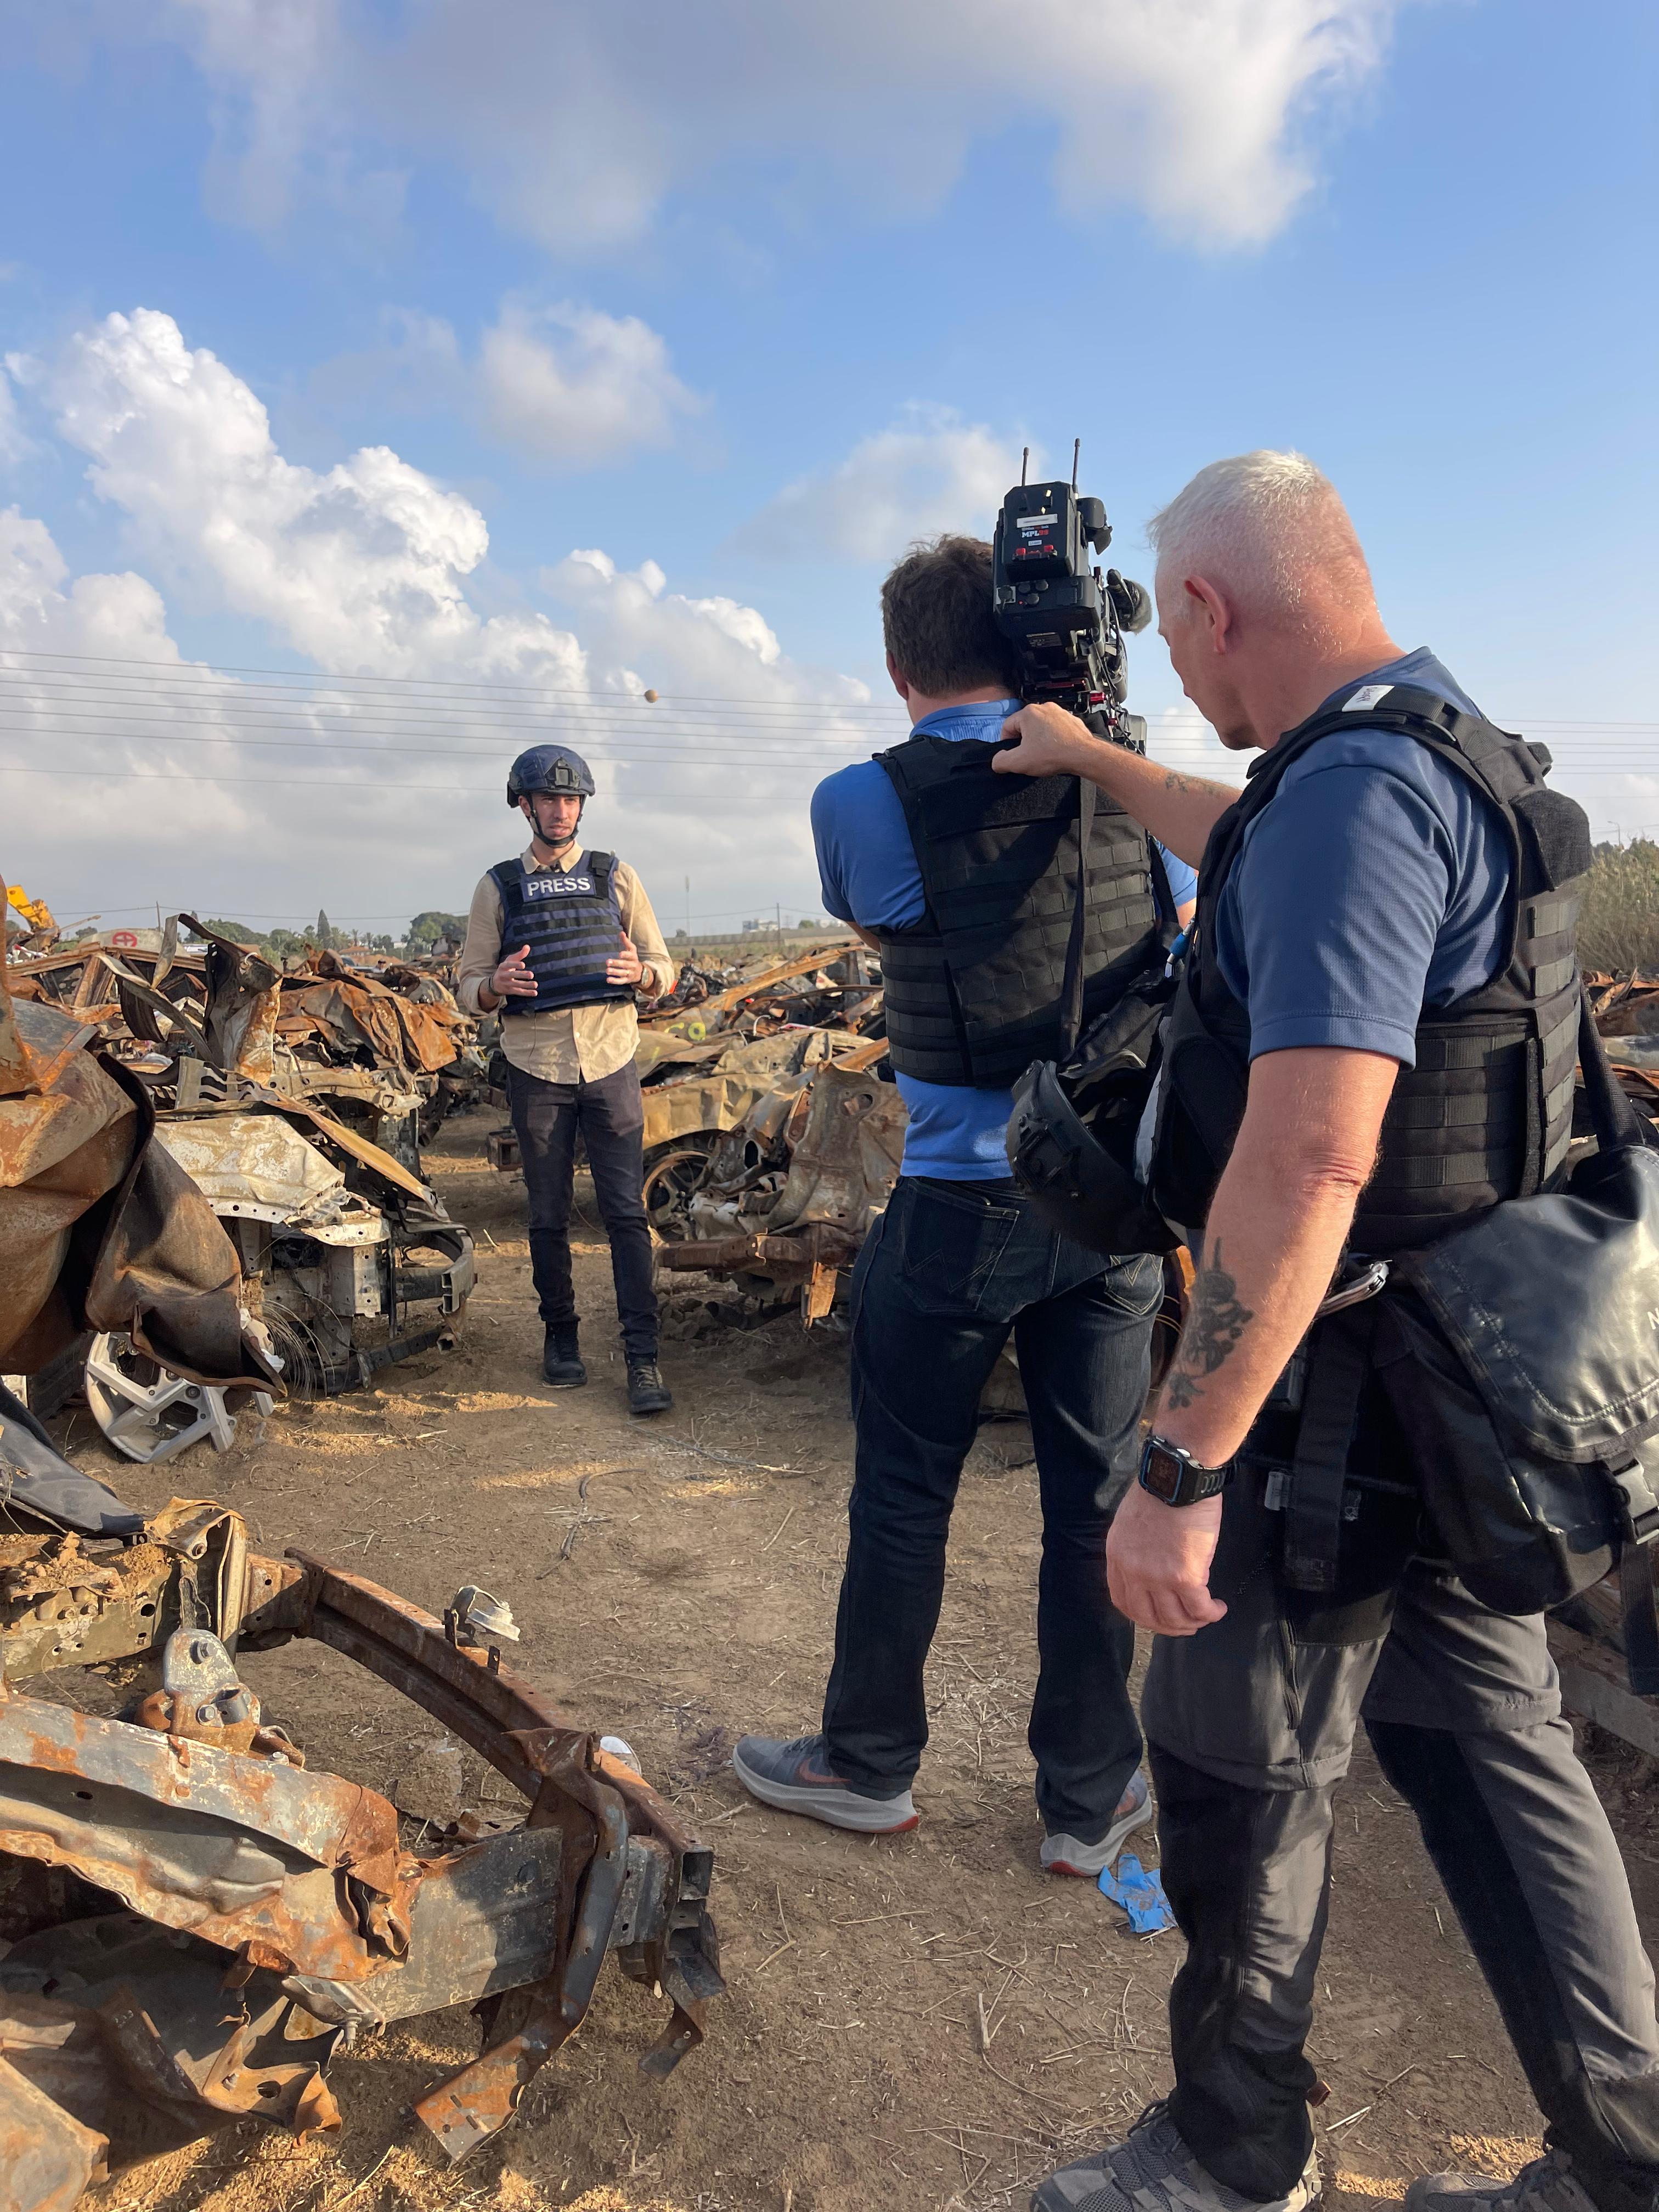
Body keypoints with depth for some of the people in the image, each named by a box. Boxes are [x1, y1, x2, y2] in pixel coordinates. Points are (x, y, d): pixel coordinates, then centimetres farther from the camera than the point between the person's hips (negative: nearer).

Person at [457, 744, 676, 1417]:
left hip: (611, 1064, 0)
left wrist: (641, 971, -15)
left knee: (626, 1212, -5)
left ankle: (643, 1359, -3)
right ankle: (560, 1336, 23)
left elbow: (664, 968, 9)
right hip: (536, 1069, 0)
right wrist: (496, 985, -17)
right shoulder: (497, 888, 6)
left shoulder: (615, 876, 7)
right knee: (548, 1216, 7)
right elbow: (468, 988, 6)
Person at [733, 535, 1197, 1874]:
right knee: (1096, 1499, 13)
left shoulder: (862, 801, -7)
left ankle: (869, 1765, 33)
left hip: (961, 1206, -3)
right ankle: (1090, 1800, 28)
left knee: (904, 1499, 13)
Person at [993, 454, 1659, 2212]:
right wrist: (1093, 763, 43)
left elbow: (1307, 1163, -30)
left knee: (1239, 1773, 10)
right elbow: (1247, 850, 31)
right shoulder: (1449, 756, 10)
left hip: (1333, 1394, -9)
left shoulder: (1351, 794, -22)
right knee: (1486, 1742, 20)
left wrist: (1180, 1467, -27)